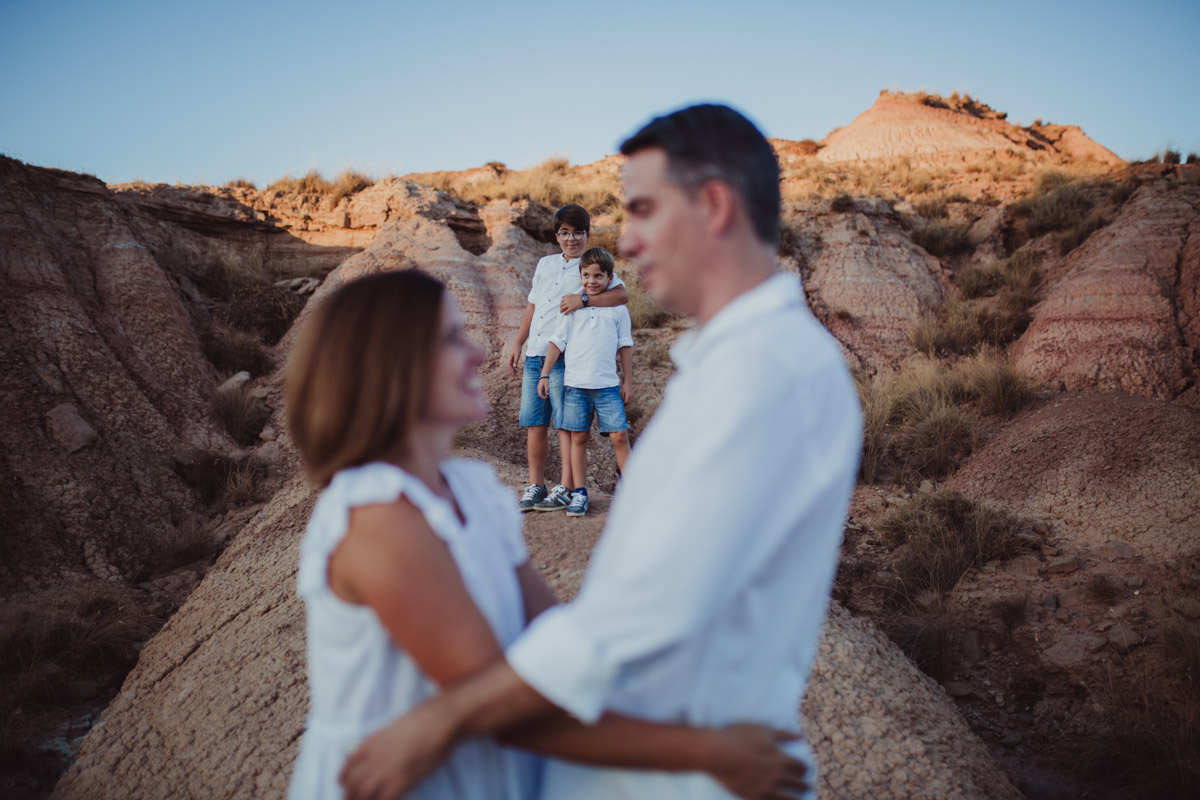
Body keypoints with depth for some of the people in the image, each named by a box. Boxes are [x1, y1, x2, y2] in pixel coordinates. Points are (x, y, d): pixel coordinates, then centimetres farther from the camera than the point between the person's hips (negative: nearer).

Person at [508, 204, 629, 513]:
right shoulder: (545, 264, 21)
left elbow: (622, 294, -15)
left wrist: (583, 299, -24)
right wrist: (518, 343, 22)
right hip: (534, 355, 6)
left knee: (565, 424, -4)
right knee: (534, 422, 6)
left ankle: (566, 489, 1)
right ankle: (535, 486, 14)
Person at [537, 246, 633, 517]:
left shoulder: (617, 309, 7)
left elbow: (625, 346, 11)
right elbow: (557, 342, 8)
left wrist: (627, 381, 10)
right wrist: (545, 375, 5)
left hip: (608, 384, 0)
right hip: (576, 383, 1)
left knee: (619, 436, -5)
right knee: (578, 437, 3)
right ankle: (579, 493, 10)